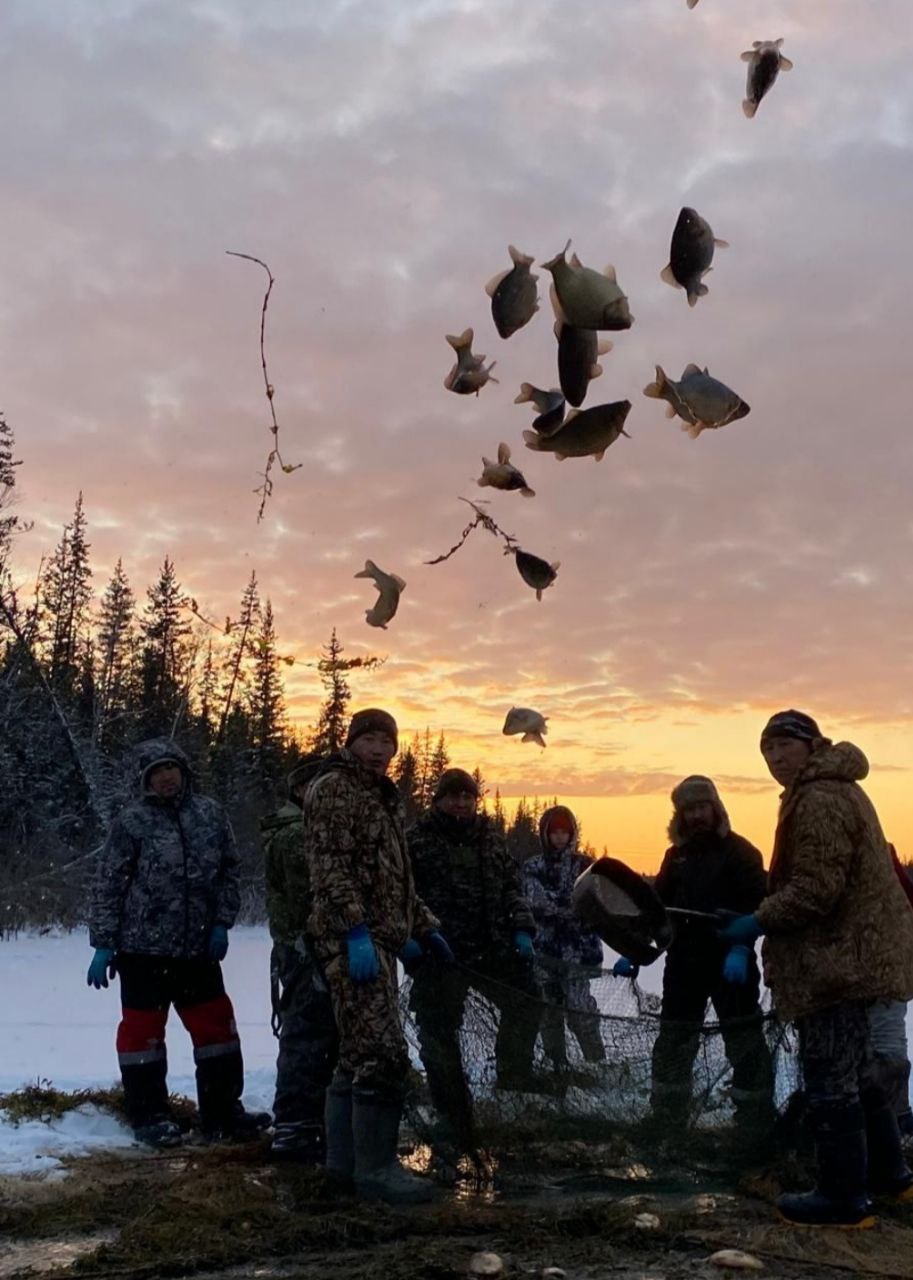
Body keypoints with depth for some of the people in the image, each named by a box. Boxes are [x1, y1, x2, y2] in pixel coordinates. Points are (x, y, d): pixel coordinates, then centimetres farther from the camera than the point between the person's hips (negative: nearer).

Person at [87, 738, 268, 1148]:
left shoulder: (210, 814, 4)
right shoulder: (131, 822, -6)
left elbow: (228, 871, 10)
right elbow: (107, 886, -5)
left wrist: (221, 922, 0)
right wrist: (103, 944, -8)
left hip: (198, 947, 4)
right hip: (143, 946, -4)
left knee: (216, 1024, 8)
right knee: (143, 1028, 5)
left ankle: (222, 1112, 20)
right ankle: (149, 1116, 18)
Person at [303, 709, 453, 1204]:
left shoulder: (381, 798, 23)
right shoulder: (333, 789, -6)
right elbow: (329, 866, -17)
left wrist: (425, 927, 26)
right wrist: (356, 930, -25)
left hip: (379, 939, 10)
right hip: (353, 940, -10)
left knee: (358, 1053, 13)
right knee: (383, 1053, -13)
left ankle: (344, 1155, 21)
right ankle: (376, 1168, -7)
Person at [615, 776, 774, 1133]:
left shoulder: (739, 851, -5)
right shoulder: (677, 855, 12)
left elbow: (755, 906, -15)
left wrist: (740, 949, -28)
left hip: (729, 965, -6)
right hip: (683, 963, 6)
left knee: (745, 1043, -1)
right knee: (672, 1042, 11)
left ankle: (757, 1126, 6)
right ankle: (666, 1121, 22)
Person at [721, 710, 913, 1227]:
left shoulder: (819, 799, -19)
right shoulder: (836, 788, 17)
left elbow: (815, 888, -25)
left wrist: (759, 922, -16)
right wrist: (768, 919, 16)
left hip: (836, 959, -11)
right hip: (854, 952, 11)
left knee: (830, 1078, -3)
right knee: (857, 1068, 22)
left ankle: (844, 1197, 6)